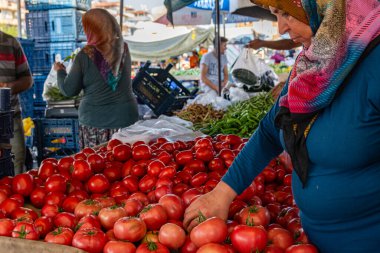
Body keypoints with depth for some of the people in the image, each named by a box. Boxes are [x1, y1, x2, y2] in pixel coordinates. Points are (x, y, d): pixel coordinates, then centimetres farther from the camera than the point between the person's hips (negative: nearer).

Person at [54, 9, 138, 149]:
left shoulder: (85, 55, -9)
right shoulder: (124, 49, 2)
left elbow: (69, 90, -1)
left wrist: (60, 71, 19)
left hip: (96, 121, -3)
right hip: (126, 117, 4)